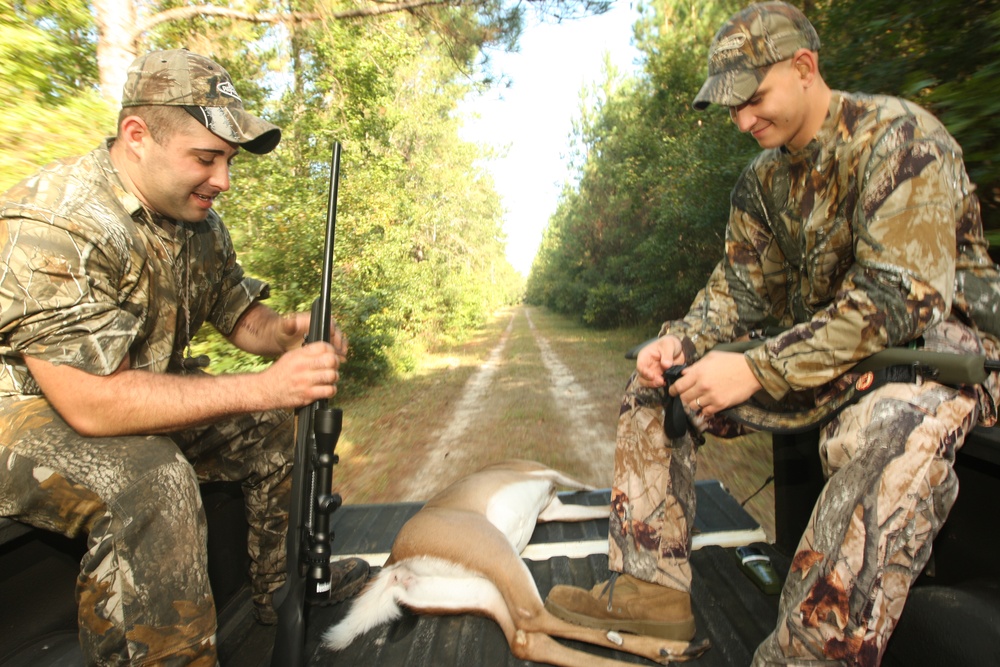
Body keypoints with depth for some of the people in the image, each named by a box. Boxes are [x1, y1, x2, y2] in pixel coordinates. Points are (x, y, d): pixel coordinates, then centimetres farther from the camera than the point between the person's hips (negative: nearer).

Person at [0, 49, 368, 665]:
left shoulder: (200, 224, -3)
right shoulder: (54, 225, -28)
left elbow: (240, 314, 7)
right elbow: (93, 404, -33)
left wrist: (289, 333, -17)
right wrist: (263, 387, -36)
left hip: (140, 398, 8)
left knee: (281, 426, 0)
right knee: (152, 483, -36)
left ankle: (286, 589, 18)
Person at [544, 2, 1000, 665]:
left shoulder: (898, 136, -15)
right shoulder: (763, 178, 7)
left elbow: (900, 296, -25)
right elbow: (742, 286, 7)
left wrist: (757, 370, -32)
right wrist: (681, 341, -13)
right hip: (820, 347, 7)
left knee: (887, 433, -44)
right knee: (654, 381, -1)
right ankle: (653, 582, -3)